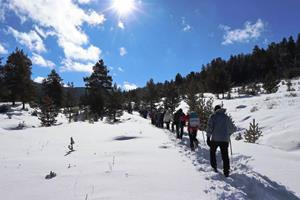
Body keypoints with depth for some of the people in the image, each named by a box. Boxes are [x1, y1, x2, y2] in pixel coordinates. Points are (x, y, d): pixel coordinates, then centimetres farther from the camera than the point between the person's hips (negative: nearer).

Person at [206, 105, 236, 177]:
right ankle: (226, 172, 1)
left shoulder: (213, 116, 4)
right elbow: (233, 128, 20)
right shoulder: (226, 117, 13)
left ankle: (214, 167, 18)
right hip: (225, 139, 2)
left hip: (215, 139, -1)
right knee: (225, 156, 5)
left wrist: (208, 137, -6)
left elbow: (209, 127, -8)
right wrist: (228, 133, 38)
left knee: (212, 152, 21)